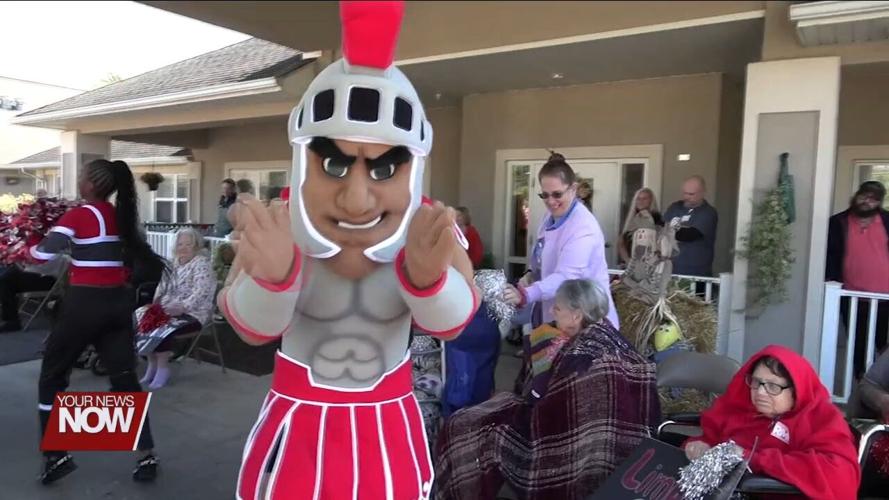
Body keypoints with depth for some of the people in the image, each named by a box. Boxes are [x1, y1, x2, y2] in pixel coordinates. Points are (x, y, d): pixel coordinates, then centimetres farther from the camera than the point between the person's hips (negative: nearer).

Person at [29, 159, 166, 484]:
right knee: (125, 378, 9)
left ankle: (56, 456, 15)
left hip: (85, 302, -6)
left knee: (52, 376, 13)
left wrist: (30, 247, 7)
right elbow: (140, 251, 16)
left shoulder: (79, 215, -9)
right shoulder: (122, 216, 8)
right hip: (117, 302, 6)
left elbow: (42, 255, -13)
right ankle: (147, 456, 7)